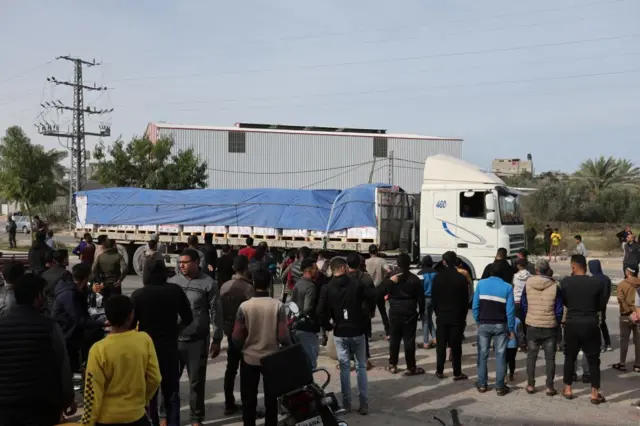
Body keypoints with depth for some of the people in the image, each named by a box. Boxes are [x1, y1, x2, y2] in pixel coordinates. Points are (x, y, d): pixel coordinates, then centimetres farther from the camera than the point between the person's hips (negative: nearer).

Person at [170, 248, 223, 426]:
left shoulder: (209, 284, -5)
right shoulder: (173, 281, 3)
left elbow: (216, 312, -2)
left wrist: (217, 339, -3)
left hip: (198, 340, -2)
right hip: (174, 338, 2)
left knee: (196, 382, 9)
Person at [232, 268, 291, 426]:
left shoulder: (244, 306, -13)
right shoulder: (278, 305, -12)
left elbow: (237, 337, -8)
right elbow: (283, 336, -11)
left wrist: (240, 348, 14)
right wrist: (289, 347, 10)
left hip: (249, 358, 0)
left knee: (249, 399, 13)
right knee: (271, 399, 16)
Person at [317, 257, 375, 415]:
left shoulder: (327, 288, -5)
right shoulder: (356, 284, -7)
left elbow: (321, 312, -10)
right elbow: (373, 297, -4)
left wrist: (329, 325, 3)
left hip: (340, 333, 1)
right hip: (357, 331, 0)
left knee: (344, 367, 9)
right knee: (361, 366, 9)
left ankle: (346, 403, 10)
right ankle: (364, 403, 7)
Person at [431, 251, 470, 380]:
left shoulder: (438, 277, -3)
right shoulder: (461, 278, -6)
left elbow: (434, 297, 1)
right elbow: (465, 299, -2)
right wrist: (464, 315, 8)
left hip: (442, 315, 1)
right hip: (457, 316, -1)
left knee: (441, 345, 7)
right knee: (456, 345, 2)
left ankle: (440, 371, 10)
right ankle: (457, 373, 5)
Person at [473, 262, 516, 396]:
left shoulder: (481, 284, -3)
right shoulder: (507, 287, -6)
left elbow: (475, 305, -4)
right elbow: (510, 310, -8)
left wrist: (478, 321, 8)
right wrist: (511, 328, 0)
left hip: (484, 325, 1)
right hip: (500, 326, -1)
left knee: (482, 355, 9)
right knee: (500, 356, 5)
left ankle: (482, 385, 13)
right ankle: (500, 387, 6)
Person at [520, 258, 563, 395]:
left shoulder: (528, 285, -5)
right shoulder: (554, 286, -10)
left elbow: (523, 305, 2)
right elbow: (559, 309, -4)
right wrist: (557, 323, 11)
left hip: (532, 326, 1)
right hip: (550, 327, -1)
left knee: (531, 356, 11)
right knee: (550, 357, 7)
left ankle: (530, 385, 12)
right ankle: (549, 387, 8)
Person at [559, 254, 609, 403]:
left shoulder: (565, 282, -7)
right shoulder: (596, 282, -7)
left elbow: (563, 302, 3)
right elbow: (602, 305, 2)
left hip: (572, 324, 1)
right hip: (591, 324, 0)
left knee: (570, 357, 14)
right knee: (593, 359, 7)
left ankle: (568, 389, 20)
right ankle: (595, 393, 8)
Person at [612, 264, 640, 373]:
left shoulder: (622, 284, -8)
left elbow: (621, 300, -19)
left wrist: (629, 312, -17)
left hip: (626, 316, -2)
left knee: (624, 340, 8)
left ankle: (622, 364, 14)